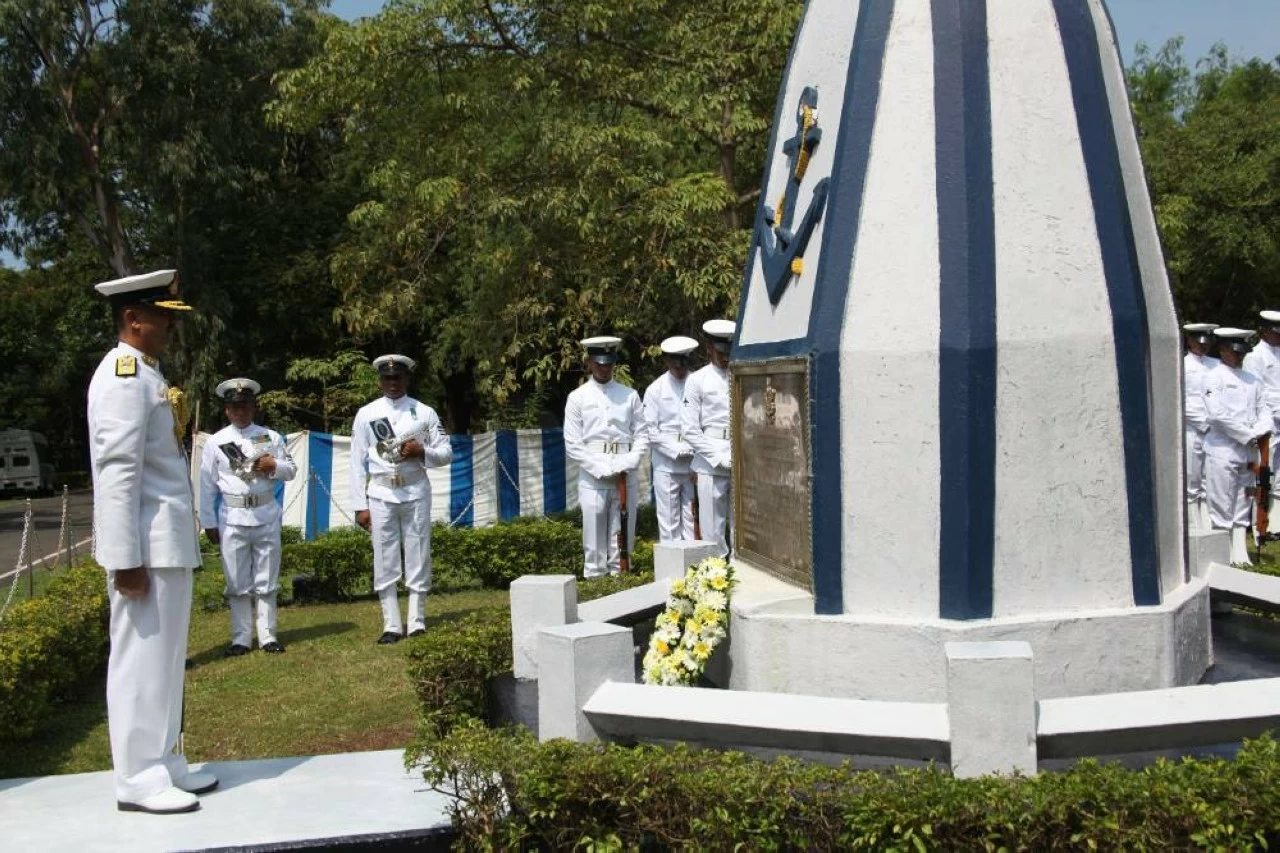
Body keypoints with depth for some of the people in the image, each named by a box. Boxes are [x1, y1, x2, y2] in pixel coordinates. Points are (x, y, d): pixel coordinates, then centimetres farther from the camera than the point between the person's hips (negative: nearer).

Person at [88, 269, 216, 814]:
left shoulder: (148, 374, 16)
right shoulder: (124, 376, -14)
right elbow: (117, 471, -20)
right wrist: (125, 558, -23)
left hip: (170, 542, 10)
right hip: (147, 545, -10)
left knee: (165, 658, 15)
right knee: (141, 658, -3)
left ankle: (164, 764, 24)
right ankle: (139, 779, 6)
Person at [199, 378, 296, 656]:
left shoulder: (271, 437, 6)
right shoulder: (215, 442, 1)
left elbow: (292, 470, 9)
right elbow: (207, 485, 2)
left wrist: (274, 466, -13)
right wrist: (208, 523, 0)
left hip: (266, 517, 1)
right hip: (232, 519, -1)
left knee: (267, 580, 7)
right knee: (237, 582, 5)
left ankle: (268, 636, 14)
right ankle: (241, 638, 13)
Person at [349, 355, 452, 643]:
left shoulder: (424, 412, 3)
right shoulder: (366, 414, 3)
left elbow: (447, 453, 6)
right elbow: (358, 463, 2)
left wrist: (422, 452, -14)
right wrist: (360, 506, -2)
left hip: (416, 493, 0)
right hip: (380, 496, 0)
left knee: (418, 560, 4)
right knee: (385, 563, 3)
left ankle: (417, 624, 13)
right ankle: (392, 626, 10)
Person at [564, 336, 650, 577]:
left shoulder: (630, 395, 10)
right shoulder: (578, 397, 4)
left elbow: (642, 435, 8)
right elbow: (572, 444, -1)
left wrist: (627, 465, -8)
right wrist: (602, 469, -10)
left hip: (626, 478, 2)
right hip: (592, 478, -2)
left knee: (623, 540, 7)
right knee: (594, 543, -1)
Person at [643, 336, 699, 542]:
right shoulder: (656, 389, 3)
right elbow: (650, 430, 0)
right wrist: (676, 450, -9)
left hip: (694, 463, 1)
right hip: (666, 464, -1)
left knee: (692, 519, 3)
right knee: (668, 520, 2)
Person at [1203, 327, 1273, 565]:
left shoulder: (1252, 380, 17)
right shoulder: (1214, 377, -4)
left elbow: (1263, 410, 15)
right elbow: (1217, 414, -15)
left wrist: (1260, 432, -7)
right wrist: (1248, 435, -12)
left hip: (1248, 451, 7)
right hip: (1222, 450, -6)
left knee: (1242, 507, 10)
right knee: (1222, 507, -5)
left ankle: (1241, 553, 15)